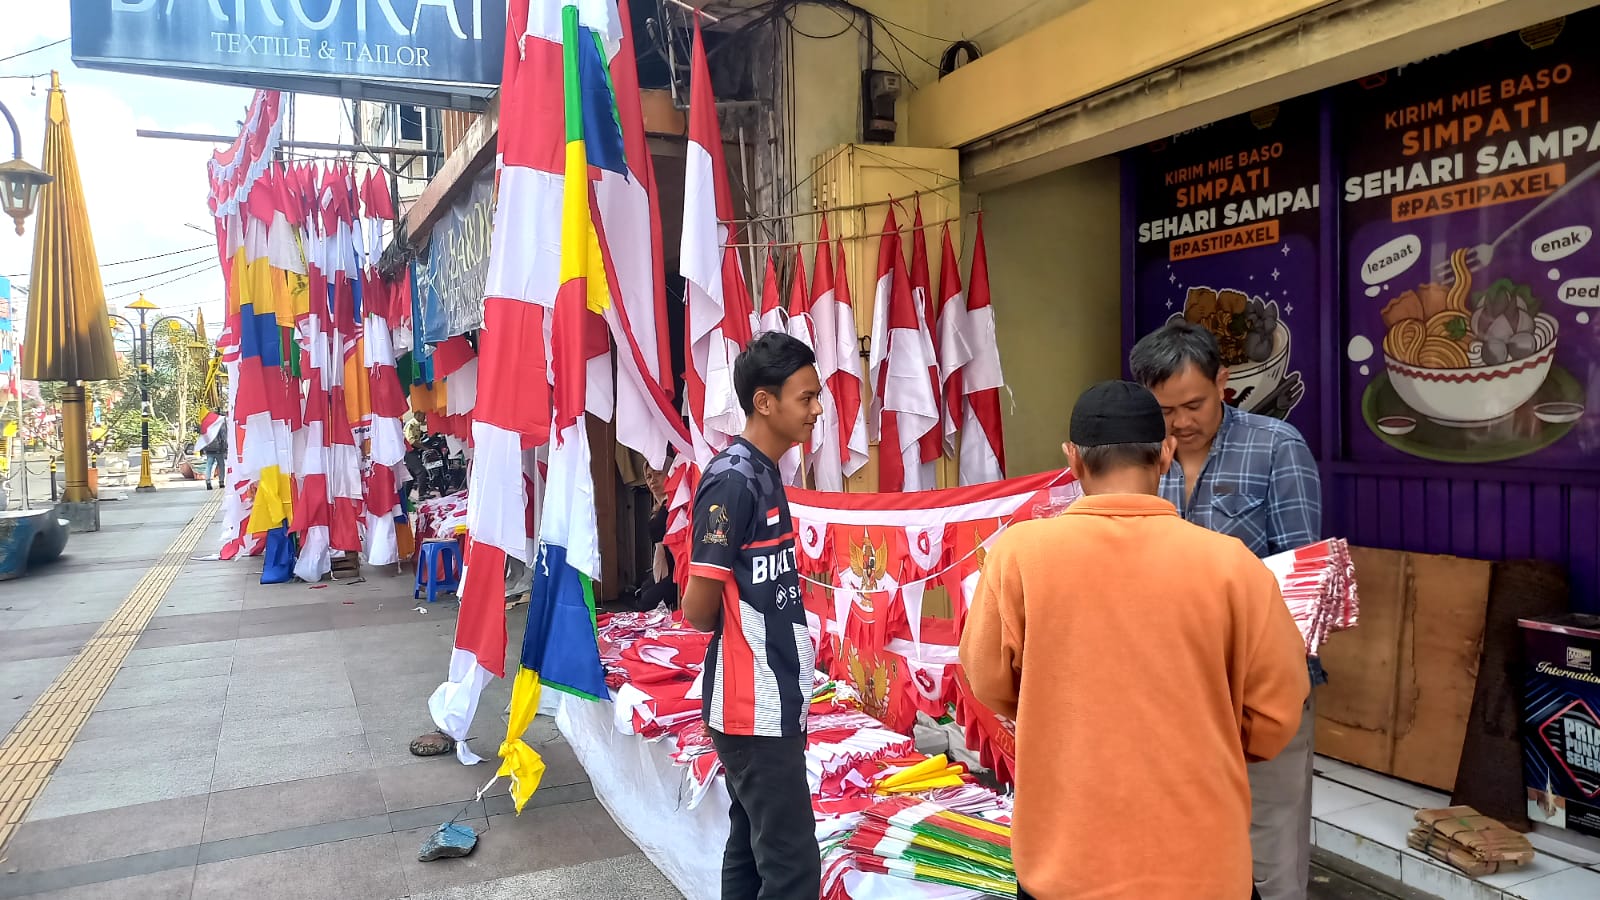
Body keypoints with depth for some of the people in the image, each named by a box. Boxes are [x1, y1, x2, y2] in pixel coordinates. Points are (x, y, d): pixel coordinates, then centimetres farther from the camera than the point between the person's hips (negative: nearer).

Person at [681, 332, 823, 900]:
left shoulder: (764, 473, 9)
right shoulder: (733, 480, -19)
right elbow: (698, 610, -17)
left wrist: (791, 633, 1)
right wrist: (740, 629, 1)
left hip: (770, 701, 9)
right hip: (755, 707, -9)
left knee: (752, 852, 18)